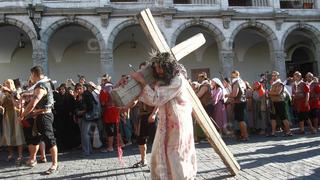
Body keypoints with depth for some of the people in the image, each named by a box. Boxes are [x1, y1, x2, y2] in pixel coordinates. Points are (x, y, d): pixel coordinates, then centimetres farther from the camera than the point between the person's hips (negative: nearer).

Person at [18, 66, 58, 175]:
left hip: (44, 116, -11)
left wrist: (22, 116, -13)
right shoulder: (44, 83, 12)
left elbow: (32, 105, -25)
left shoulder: (41, 87, -21)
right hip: (41, 116, 11)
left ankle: (55, 165, 2)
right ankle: (32, 160, 38)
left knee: (49, 139, -5)